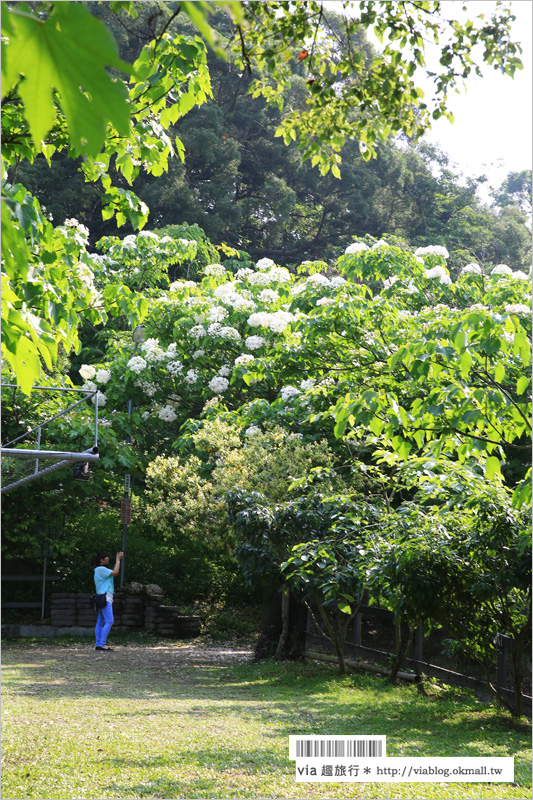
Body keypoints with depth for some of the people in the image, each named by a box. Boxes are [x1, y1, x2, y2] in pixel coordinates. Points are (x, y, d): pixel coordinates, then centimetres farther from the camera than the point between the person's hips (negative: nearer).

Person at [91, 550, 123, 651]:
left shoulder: (100, 570, 20)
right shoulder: (101, 569, -12)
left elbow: (113, 572, 22)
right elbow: (115, 572, -17)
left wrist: (118, 560, 19)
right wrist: (118, 559, -9)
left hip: (104, 599, 11)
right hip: (105, 598, -11)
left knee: (100, 622, 8)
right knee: (109, 621, -15)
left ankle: (98, 644, 7)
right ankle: (102, 644, -18)